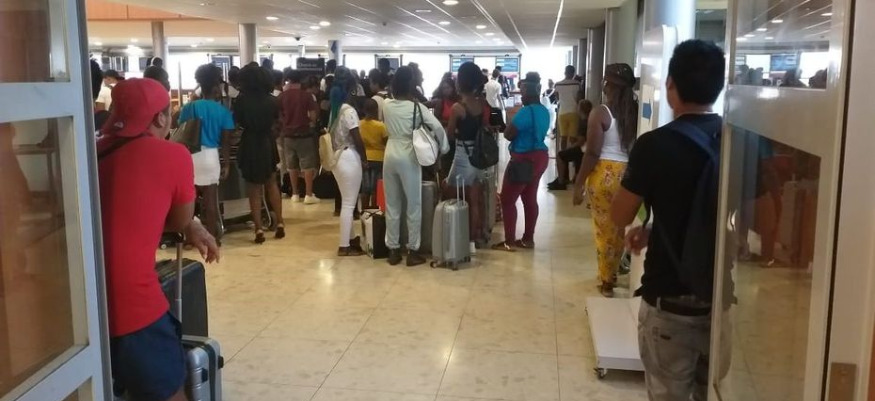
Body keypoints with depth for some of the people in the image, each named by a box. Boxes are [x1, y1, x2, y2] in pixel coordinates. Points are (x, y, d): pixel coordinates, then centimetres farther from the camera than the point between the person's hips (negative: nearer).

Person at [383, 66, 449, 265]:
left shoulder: (386, 104, 2)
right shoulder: (416, 107, -11)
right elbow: (438, 127, -18)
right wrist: (444, 148, -4)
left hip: (390, 155, 5)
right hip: (409, 157, -5)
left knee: (392, 205, 11)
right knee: (414, 206, 6)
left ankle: (393, 249, 17)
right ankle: (413, 251, 10)